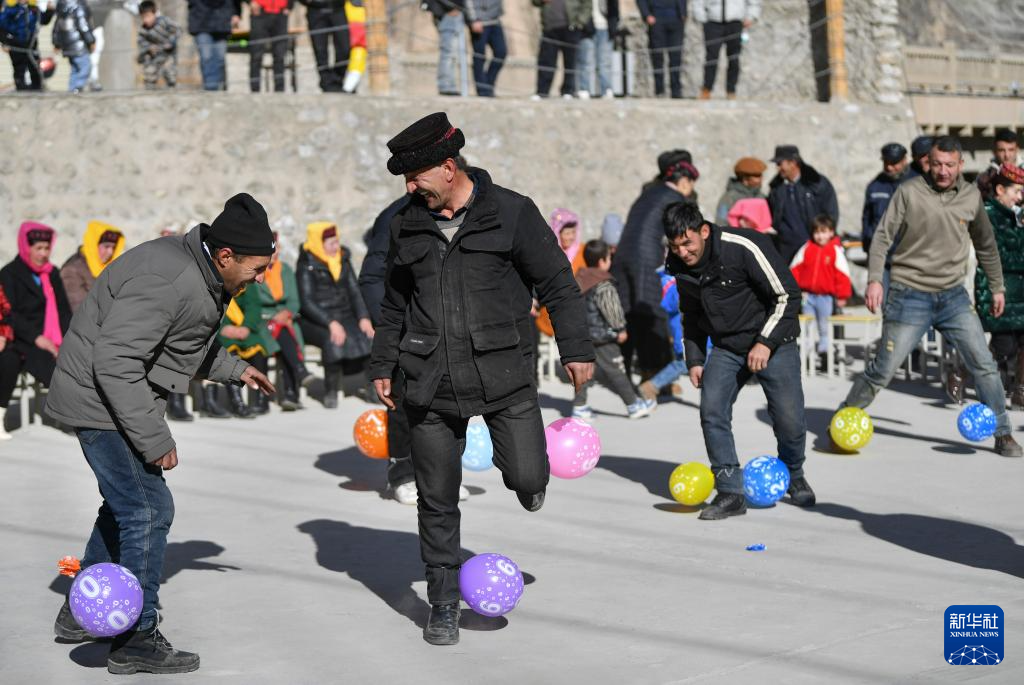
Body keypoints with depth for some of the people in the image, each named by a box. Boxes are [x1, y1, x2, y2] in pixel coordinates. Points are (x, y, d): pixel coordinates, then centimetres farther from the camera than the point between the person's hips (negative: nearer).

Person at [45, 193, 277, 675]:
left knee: (125, 504, 22)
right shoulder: (167, 282, -28)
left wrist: (233, 369, 14)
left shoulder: (200, 273, 5)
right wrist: (154, 438, -27)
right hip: (103, 401, -11)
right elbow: (114, 363, -30)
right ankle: (135, 639, 2)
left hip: (121, 397, 11)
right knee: (148, 510, -8)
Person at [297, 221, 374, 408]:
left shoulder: (343, 260, 13)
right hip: (314, 321, -5)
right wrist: (330, 323, -26)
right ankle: (331, 392, -26)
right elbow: (306, 302, -13)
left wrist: (363, 317, -8)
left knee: (369, 335, -24)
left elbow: (354, 293, 11)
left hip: (344, 316, 5)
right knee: (334, 340, -36)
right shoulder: (307, 266, -4)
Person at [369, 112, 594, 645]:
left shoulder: (511, 212, -3)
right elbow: (394, 302, 20)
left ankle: (526, 482, 30)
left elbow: (557, 283, 1)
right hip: (431, 384, 3)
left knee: (527, 477, -9)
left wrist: (576, 350, -3)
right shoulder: (407, 224, 9)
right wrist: (383, 365, 17)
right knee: (437, 499, 3)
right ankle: (444, 603, 17)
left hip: (504, 376, -3)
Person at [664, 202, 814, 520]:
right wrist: (694, 359, 9)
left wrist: (765, 342, -22)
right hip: (726, 348, 4)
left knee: (789, 419, -3)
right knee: (712, 412, -14)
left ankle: (794, 476, 28)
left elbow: (787, 295, -18)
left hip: (773, 343, -4)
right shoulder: (680, 267, -4)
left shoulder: (744, 248, -24)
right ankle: (730, 494, -5)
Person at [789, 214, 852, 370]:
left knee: (825, 328, 6)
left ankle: (824, 354, 14)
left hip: (826, 297, -3)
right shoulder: (807, 248, 2)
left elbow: (843, 274, -5)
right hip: (808, 295, 3)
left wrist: (842, 296, -5)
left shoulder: (836, 250, -6)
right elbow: (795, 268, 6)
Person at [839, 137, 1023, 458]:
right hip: (910, 295, -3)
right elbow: (883, 236, -8)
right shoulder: (909, 192, -7)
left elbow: (986, 245, 18)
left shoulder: (971, 196, 5)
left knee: (984, 364, 0)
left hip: (953, 296, 3)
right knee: (883, 370, -3)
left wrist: (997, 287, 20)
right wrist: (874, 279, -20)